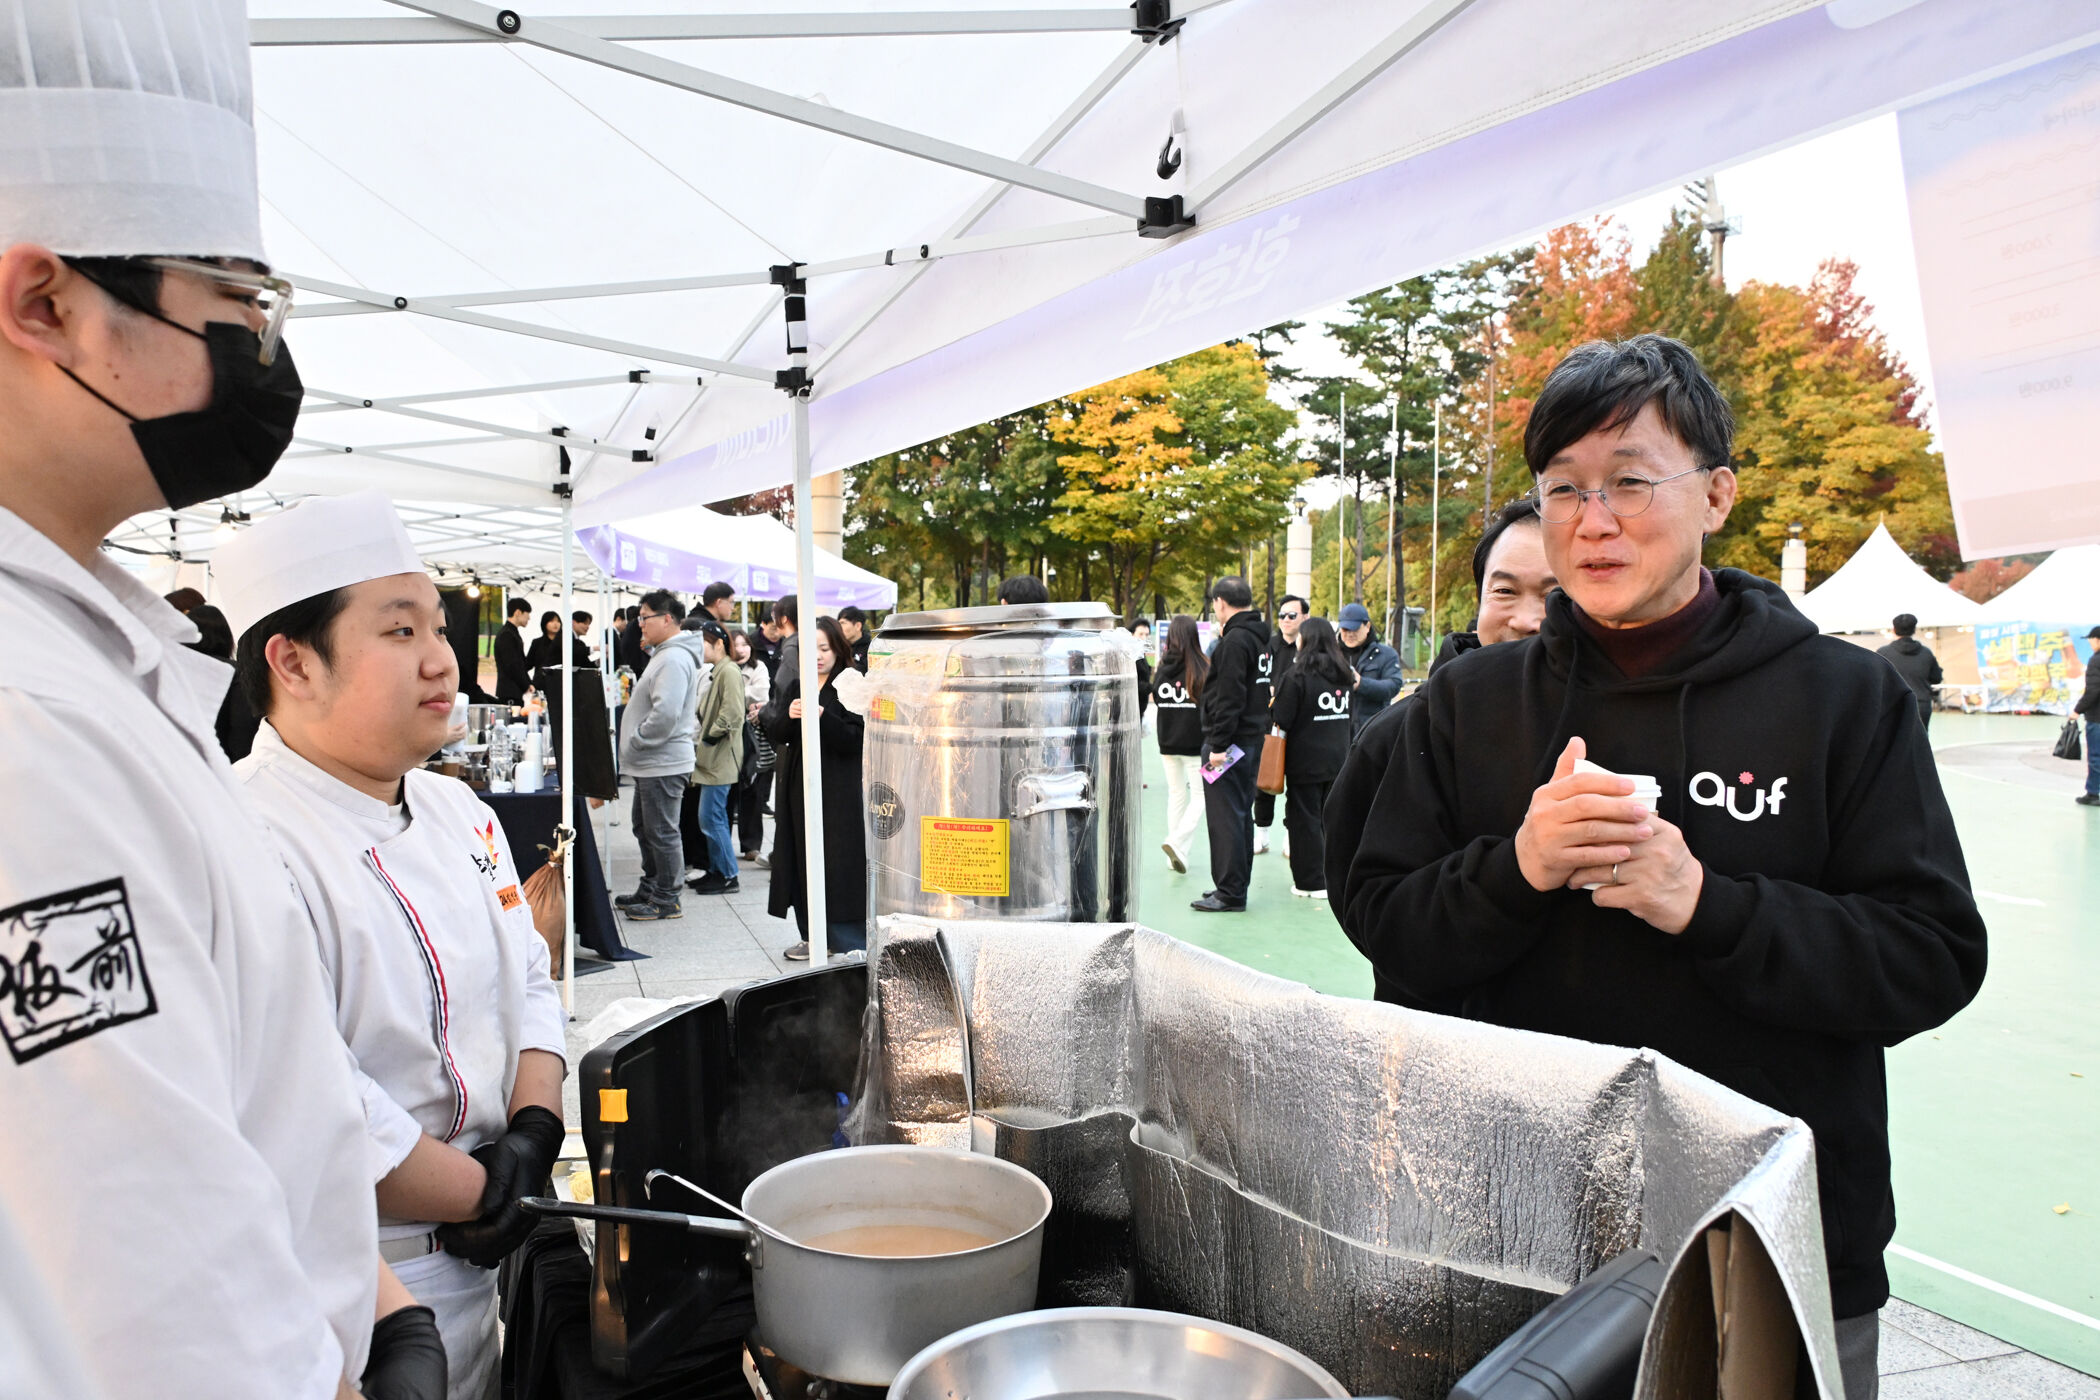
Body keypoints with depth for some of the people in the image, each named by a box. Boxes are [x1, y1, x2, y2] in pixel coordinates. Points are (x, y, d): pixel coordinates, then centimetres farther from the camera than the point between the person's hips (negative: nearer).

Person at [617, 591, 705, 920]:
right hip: (651, 762, 11)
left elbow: (665, 714, -28)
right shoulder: (663, 653, 16)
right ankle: (650, 889, 33)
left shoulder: (674, 659, -19)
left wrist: (635, 742, -19)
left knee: (662, 832, -2)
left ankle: (666, 900, 7)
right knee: (646, 829, 20)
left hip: (663, 763, -11)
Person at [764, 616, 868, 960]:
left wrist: (823, 717, -26)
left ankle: (849, 942, 2)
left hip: (838, 787, -6)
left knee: (839, 864, -6)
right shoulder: (795, 685, 12)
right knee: (804, 861, 8)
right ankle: (813, 936, 18)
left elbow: (856, 739, -13)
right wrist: (788, 716, -11)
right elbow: (774, 732, 9)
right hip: (800, 784, 6)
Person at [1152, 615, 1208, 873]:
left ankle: (1177, 853, 17)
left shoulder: (1162, 668, 0)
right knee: (1200, 796, 4)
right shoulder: (1202, 668, -12)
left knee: (1176, 793, 15)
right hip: (1195, 743, -5)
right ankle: (1177, 841, -15)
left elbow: (1156, 697, 7)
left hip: (1167, 743, 5)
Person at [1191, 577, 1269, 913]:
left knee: (1225, 816, -5)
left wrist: (1218, 744, -20)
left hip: (1230, 741, -10)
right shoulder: (1259, 636, 12)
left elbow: (1229, 698, -22)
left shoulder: (1234, 641, -17)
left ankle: (1229, 893, -1)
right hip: (1253, 738, 10)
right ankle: (1237, 885, 24)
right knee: (1241, 815, 15)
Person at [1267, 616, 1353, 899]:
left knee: (1304, 819, 3)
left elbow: (1279, 720, -14)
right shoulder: (1345, 674, 5)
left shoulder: (1296, 676, -15)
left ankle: (1311, 882, 6)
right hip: (1338, 758, 6)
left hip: (1306, 761, -6)